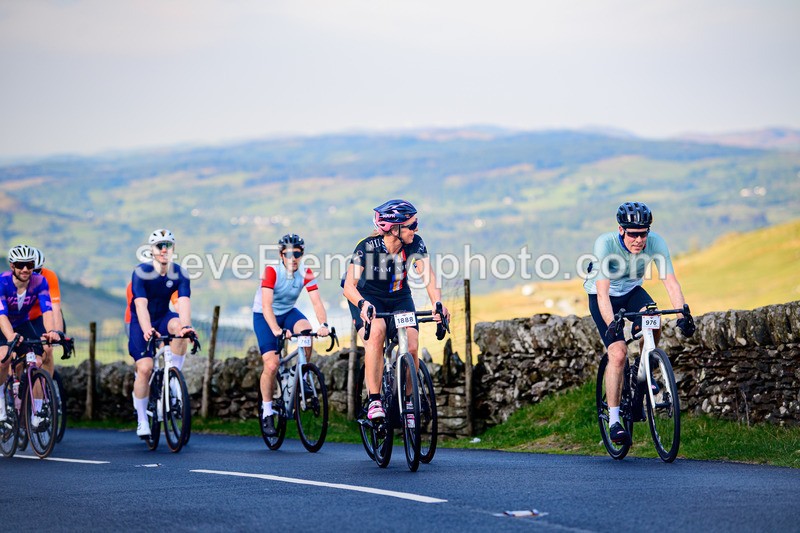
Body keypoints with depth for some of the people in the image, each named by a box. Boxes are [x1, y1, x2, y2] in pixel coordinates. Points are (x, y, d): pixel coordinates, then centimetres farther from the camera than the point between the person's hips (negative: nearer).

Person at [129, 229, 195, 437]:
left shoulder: (180, 274, -13)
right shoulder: (141, 273, -20)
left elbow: (184, 302, -27)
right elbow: (141, 305, -31)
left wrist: (186, 326, -46)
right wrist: (147, 330, -49)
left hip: (163, 318, 2)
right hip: (141, 323, -2)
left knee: (178, 326, -34)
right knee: (144, 368, -17)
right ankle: (142, 420, -4)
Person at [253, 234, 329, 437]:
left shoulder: (305, 273, -14)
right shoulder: (272, 271, -25)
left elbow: (317, 302, -22)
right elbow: (266, 304, -34)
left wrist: (323, 324, -41)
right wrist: (276, 330, -49)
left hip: (288, 312, 3)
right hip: (264, 316, -3)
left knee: (306, 329, -31)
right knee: (272, 364, -18)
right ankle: (266, 411, 1)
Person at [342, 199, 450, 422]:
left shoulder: (415, 244, -18)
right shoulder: (367, 247, -27)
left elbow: (428, 276, -24)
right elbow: (350, 285, -33)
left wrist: (438, 304, -43)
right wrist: (362, 304, -54)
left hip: (399, 298, 3)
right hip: (369, 298, -3)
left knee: (412, 346, -18)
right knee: (376, 332, -34)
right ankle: (374, 401, -30)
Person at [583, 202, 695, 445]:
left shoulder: (655, 242, -24)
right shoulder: (605, 243, -32)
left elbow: (670, 281, -28)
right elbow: (602, 291, -38)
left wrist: (682, 314, -43)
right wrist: (611, 325, -52)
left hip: (631, 291, 3)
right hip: (603, 296, -3)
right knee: (618, 352, -20)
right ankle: (614, 421, -10)